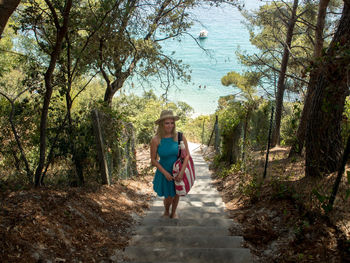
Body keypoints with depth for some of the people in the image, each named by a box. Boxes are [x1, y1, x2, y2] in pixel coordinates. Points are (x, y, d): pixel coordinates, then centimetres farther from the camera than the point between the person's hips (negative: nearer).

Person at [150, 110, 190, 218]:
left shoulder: (180, 137, -18)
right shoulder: (155, 140, -20)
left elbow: (187, 155, -12)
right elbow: (153, 160, -12)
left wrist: (182, 172, -21)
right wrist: (165, 173, -18)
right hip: (164, 172, -1)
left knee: (176, 194, 20)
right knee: (169, 197, 6)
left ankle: (173, 212, 49)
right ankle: (166, 211, 42)